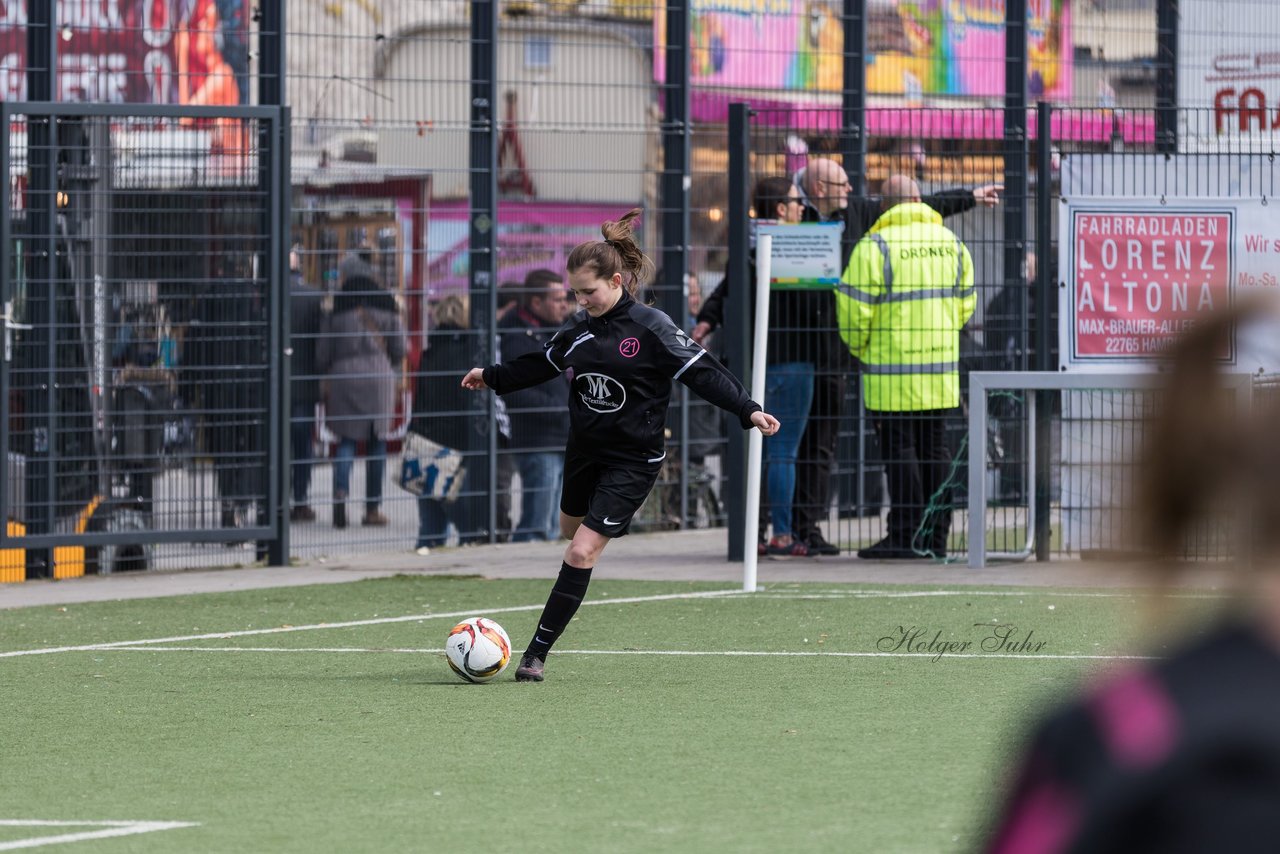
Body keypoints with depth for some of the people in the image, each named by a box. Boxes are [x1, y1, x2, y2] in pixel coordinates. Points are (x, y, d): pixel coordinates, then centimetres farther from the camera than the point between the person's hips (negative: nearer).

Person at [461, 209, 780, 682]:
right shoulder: (579, 326, 2)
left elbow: (704, 372, -16)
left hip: (632, 460, -6)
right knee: (572, 533, 19)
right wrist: (493, 377, 27)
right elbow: (544, 363, 20)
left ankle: (538, 651, -9)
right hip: (584, 450, 6)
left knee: (582, 551, -11)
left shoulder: (651, 328, -16)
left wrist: (748, 410, -25)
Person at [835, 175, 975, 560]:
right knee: (935, 448, 10)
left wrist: (860, 347, 8)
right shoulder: (950, 243, 8)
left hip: (892, 369, -5)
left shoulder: (875, 246, -11)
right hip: (942, 367, 6)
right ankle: (936, 536, 12)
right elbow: (965, 302, 13)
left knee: (900, 449, -2)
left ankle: (905, 535, -5)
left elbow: (855, 309, -10)